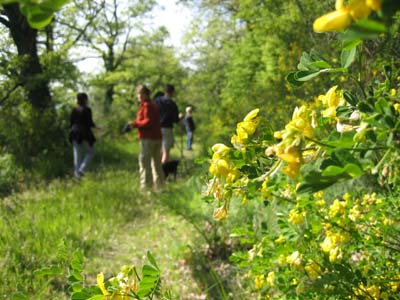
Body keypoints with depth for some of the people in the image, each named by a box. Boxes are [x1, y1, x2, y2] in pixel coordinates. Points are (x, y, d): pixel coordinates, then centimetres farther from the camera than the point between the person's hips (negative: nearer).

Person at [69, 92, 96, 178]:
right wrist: (96, 127, 5)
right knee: (90, 152, 8)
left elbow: (71, 122, 9)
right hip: (85, 133, -5)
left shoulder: (74, 109, 6)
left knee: (77, 154, 9)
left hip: (75, 133, 5)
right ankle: (82, 169, -8)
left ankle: (76, 172, 8)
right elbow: (90, 123, -12)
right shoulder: (87, 109, -10)